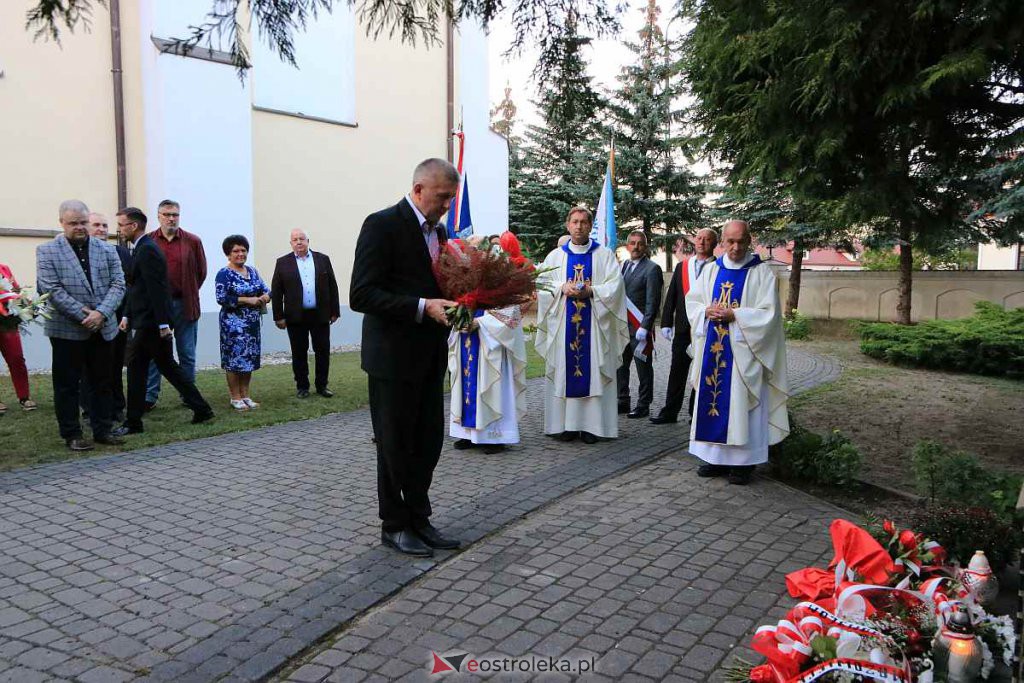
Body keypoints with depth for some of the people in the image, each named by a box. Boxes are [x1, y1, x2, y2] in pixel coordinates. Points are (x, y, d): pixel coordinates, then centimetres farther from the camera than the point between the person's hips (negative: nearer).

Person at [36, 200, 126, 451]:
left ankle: (103, 430, 21)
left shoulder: (107, 250, 7)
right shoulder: (46, 251, -2)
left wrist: (101, 313, -15)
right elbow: (51, 289, -10)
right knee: (67, 385, 5)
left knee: (103, 382, 10)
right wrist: (82, 314, -16)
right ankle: (72, 435, 15)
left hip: (103, 328, 3)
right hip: (67, 330, -3)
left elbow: (118, 285, 0)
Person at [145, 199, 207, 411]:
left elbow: (201, 272, 8)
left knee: (187, 354, 8)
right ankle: (150, 397, 9)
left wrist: (188, 294, 8)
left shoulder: (193, 241, 2)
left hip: (185, 304, 1)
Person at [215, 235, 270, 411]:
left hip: (252, 322, 6)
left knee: (249, 358, 10)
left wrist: (265, 296, -12)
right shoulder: (224, 274, -9)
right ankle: (235, 398, 9)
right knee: (234, 359, -1)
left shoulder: (252, 271, 10)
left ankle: (245, 395, 20)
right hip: (233, 323, -6)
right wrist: (248, 300, -19)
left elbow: (264, 289, 12)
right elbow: (222, 298, -18)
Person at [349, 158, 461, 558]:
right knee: (396, 444, 6)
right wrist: (423, 307, -26)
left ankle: (418, 519, 26)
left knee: (428, 442, 12)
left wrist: (452, 305, -3)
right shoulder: (382, 225, -13)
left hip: (430, 356, 7)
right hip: (394, 356, -7)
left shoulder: (438, 231, 12)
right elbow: (361, 295, -20)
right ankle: (394, 525, 21)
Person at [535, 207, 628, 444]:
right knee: (565, 372, 1)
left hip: (594, 325, -1)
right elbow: (543, 286, 5)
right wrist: (563, 289, -13)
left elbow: (615, 286, -2)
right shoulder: (555, 256, 12)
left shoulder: (605, 255, 7)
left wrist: (590, 291, -16)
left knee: (593, 372, -3)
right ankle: (567, 424, 7)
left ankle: (591, 424, 2)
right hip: (563, 325, 2)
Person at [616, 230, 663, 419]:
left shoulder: (652, 269, -8)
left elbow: (653, 302, -13)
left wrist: (645, 327, -19)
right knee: (619, 364, 12)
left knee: (643, 367, 3)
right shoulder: (625, 265, 14)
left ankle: (643, 406, 12)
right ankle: (623, 402, 24)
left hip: (639, 327, -7)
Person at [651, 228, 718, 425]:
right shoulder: (682, 266, 10)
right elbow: (671, 296, 9)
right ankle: (670, 412, 14)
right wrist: (666, 323, 3)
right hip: (683, 327, 3)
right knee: (677, 371, 7)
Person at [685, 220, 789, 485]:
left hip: (742, 351, -4)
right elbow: (692, 301, 12)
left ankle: (744, 461, 7)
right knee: (713, 400, 7)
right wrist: (707, 311, -9)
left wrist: (734, 315, -17)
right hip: (712, 349, 4)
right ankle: (716, 457, 16)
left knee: (741, 402, -2)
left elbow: (768, 313, -9)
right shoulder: (711, 270, 10)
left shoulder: (761, 273, -3)